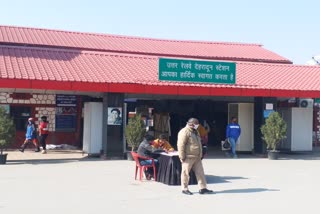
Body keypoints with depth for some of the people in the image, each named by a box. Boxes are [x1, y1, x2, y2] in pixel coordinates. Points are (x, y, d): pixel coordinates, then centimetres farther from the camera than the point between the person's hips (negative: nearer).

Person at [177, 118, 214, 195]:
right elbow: (181, 145, -17)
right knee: (185, 173, 2)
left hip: (197, 157, 9)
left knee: (200, 172, 5)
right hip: (188, 157, -9)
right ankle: (184, 189, 12)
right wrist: (182, 157, -19)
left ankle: (202, 188, 9)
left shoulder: (195, 132, 18)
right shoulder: (184, 132, -12)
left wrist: (200, 155, 23)